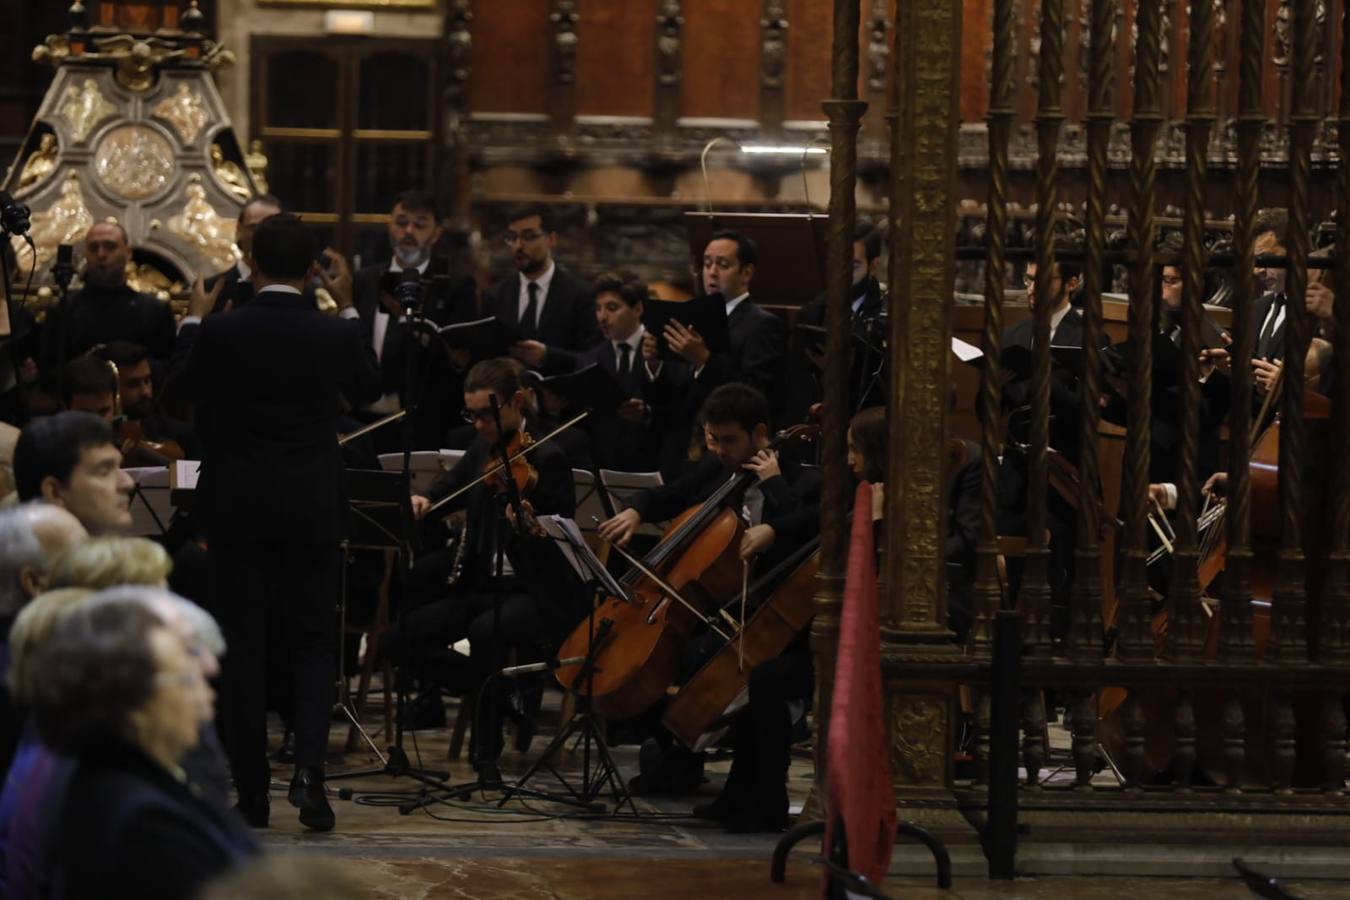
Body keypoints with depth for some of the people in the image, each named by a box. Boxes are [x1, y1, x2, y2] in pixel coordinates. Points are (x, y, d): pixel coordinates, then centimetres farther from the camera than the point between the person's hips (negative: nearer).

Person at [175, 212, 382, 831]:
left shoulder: (218, 332, -11)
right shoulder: (335, 334, -6)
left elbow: (186, 392, 7)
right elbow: (368, 390, 13)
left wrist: (191, 321, 19)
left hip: (235, 507, -1)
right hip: (312, 508, 1)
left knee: (241, 647, 6)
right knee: (313, 642, 11)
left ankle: (252, 793, 6)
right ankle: (309, 767, -9)